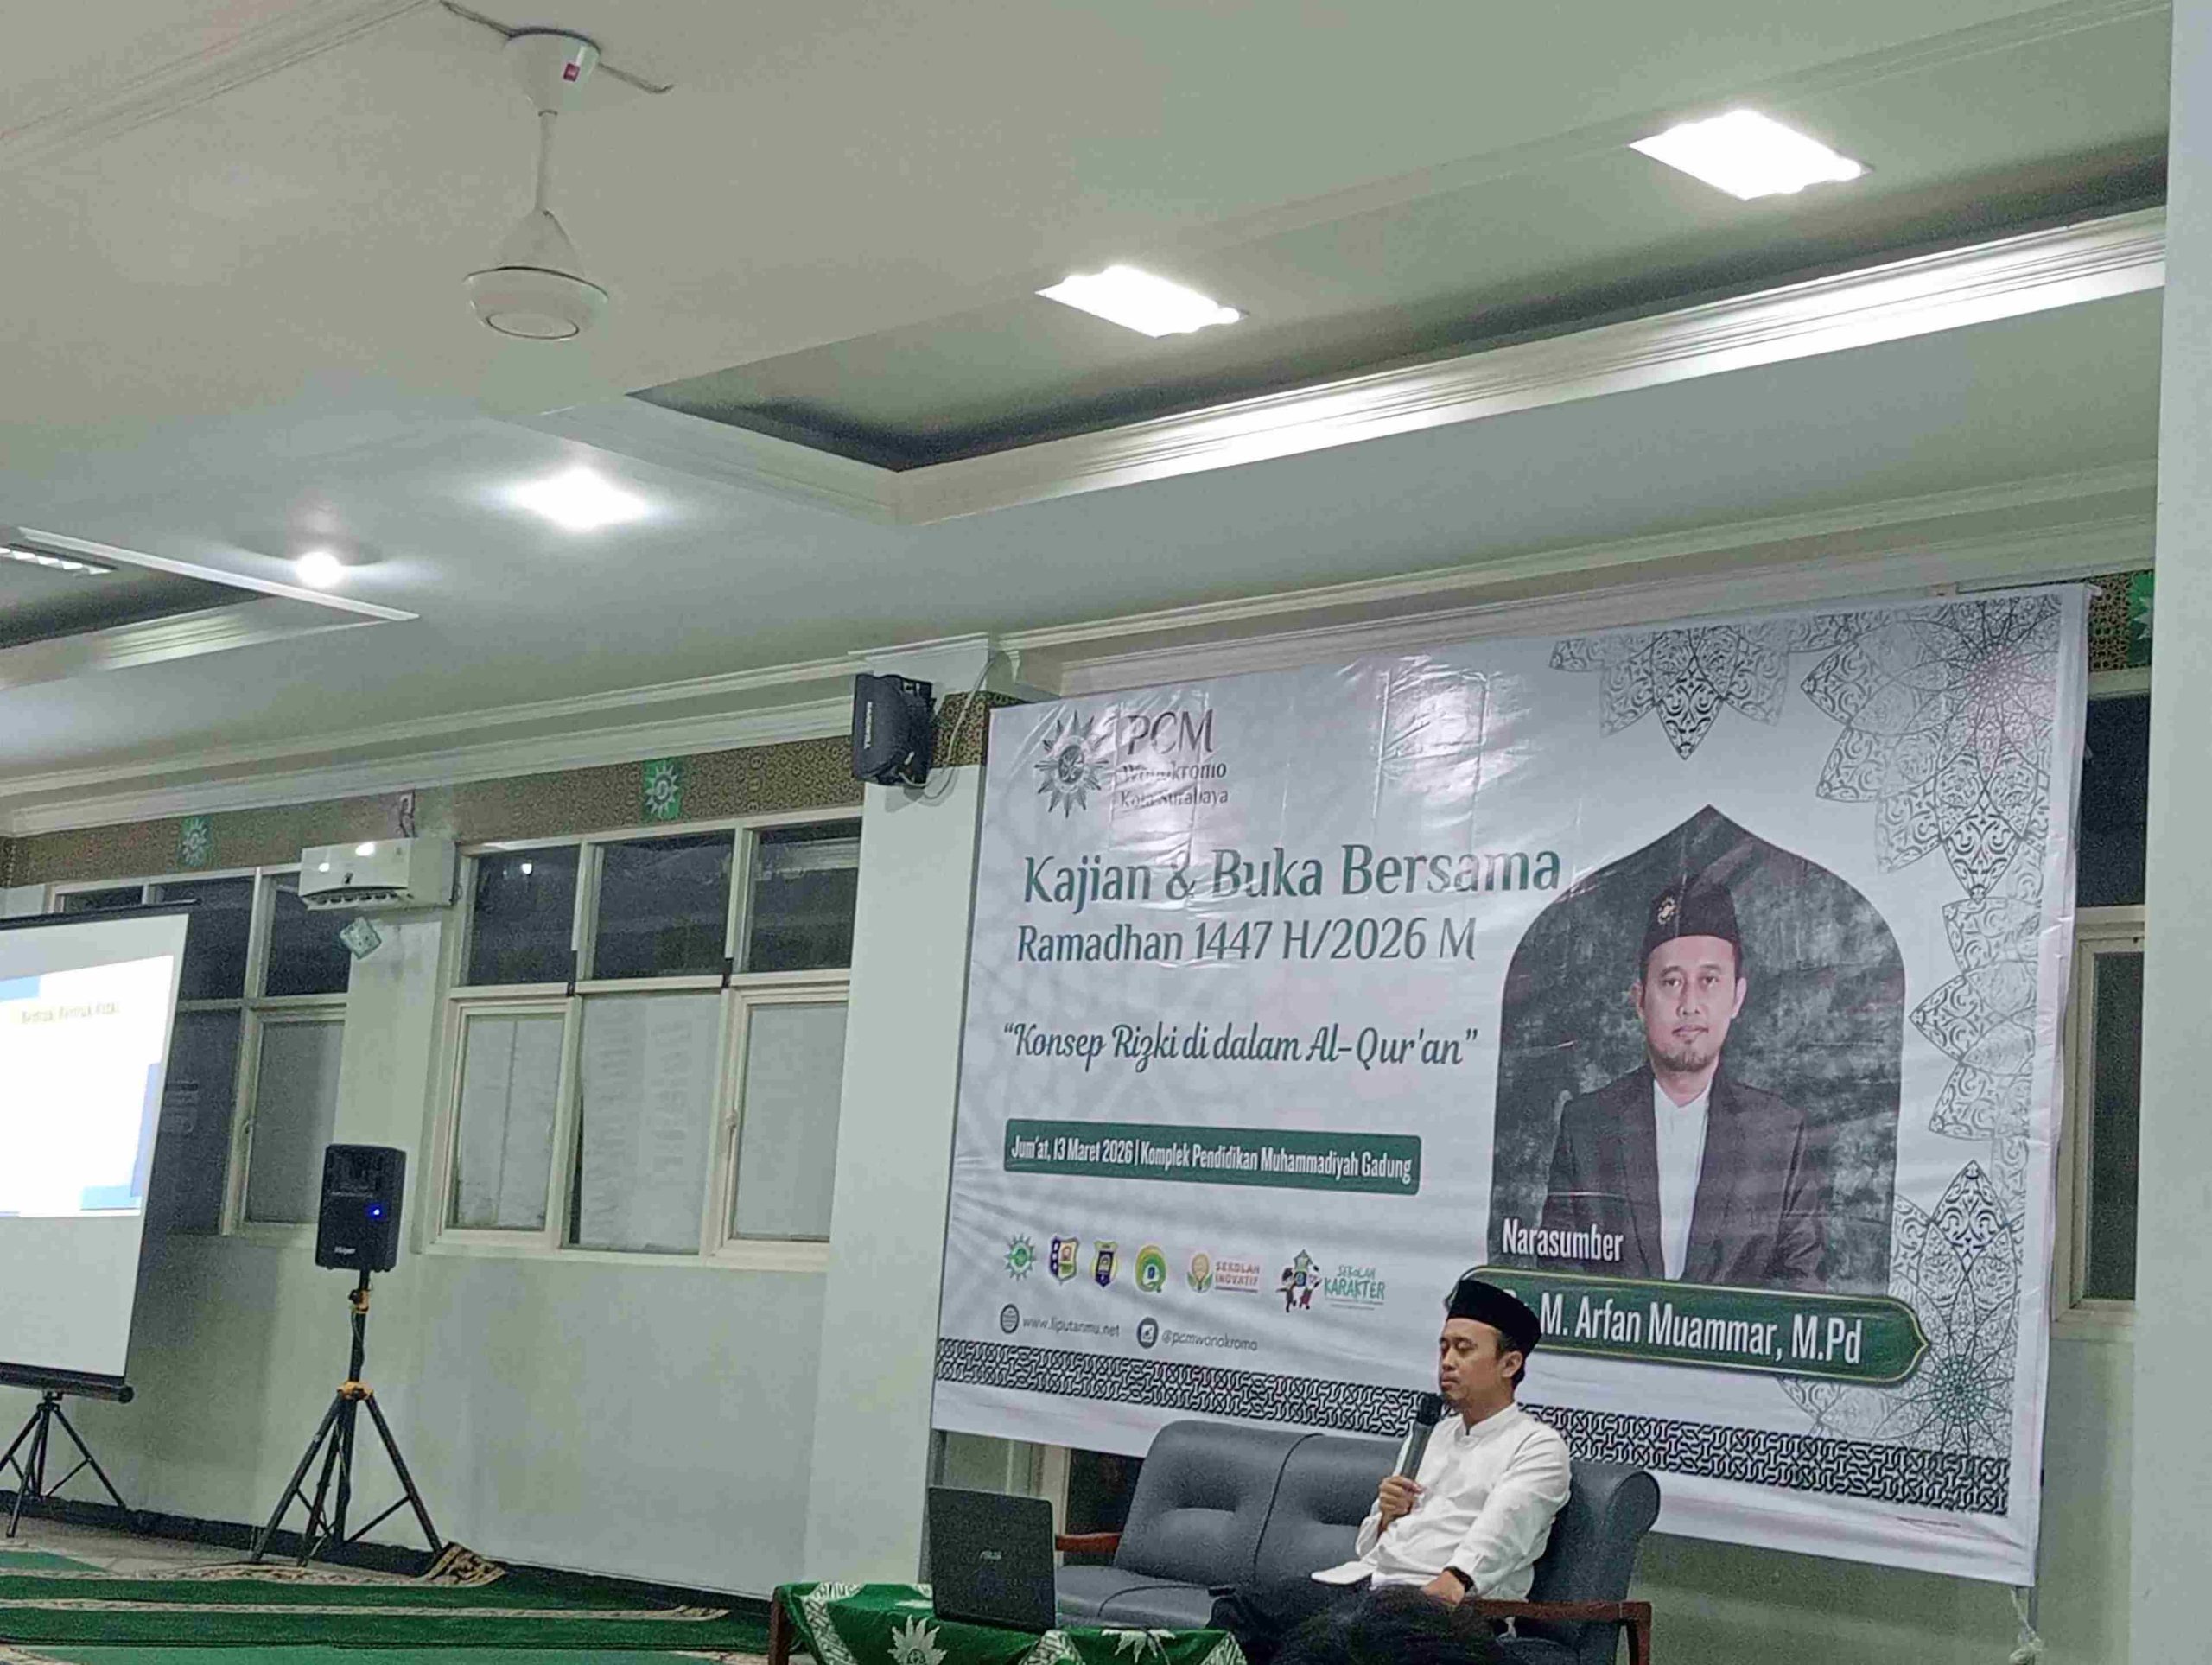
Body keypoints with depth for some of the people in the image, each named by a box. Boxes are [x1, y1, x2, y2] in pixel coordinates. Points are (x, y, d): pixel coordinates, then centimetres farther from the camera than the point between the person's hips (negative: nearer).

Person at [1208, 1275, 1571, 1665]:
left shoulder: (1538, 1446, 4)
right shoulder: (1429, 1437, 28)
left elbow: (1498, 1532, -16)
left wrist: (1453, 1582, -35)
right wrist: (1388, 1517, 4)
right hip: (1365, 1576, 8)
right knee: (1237, 1610, -13)